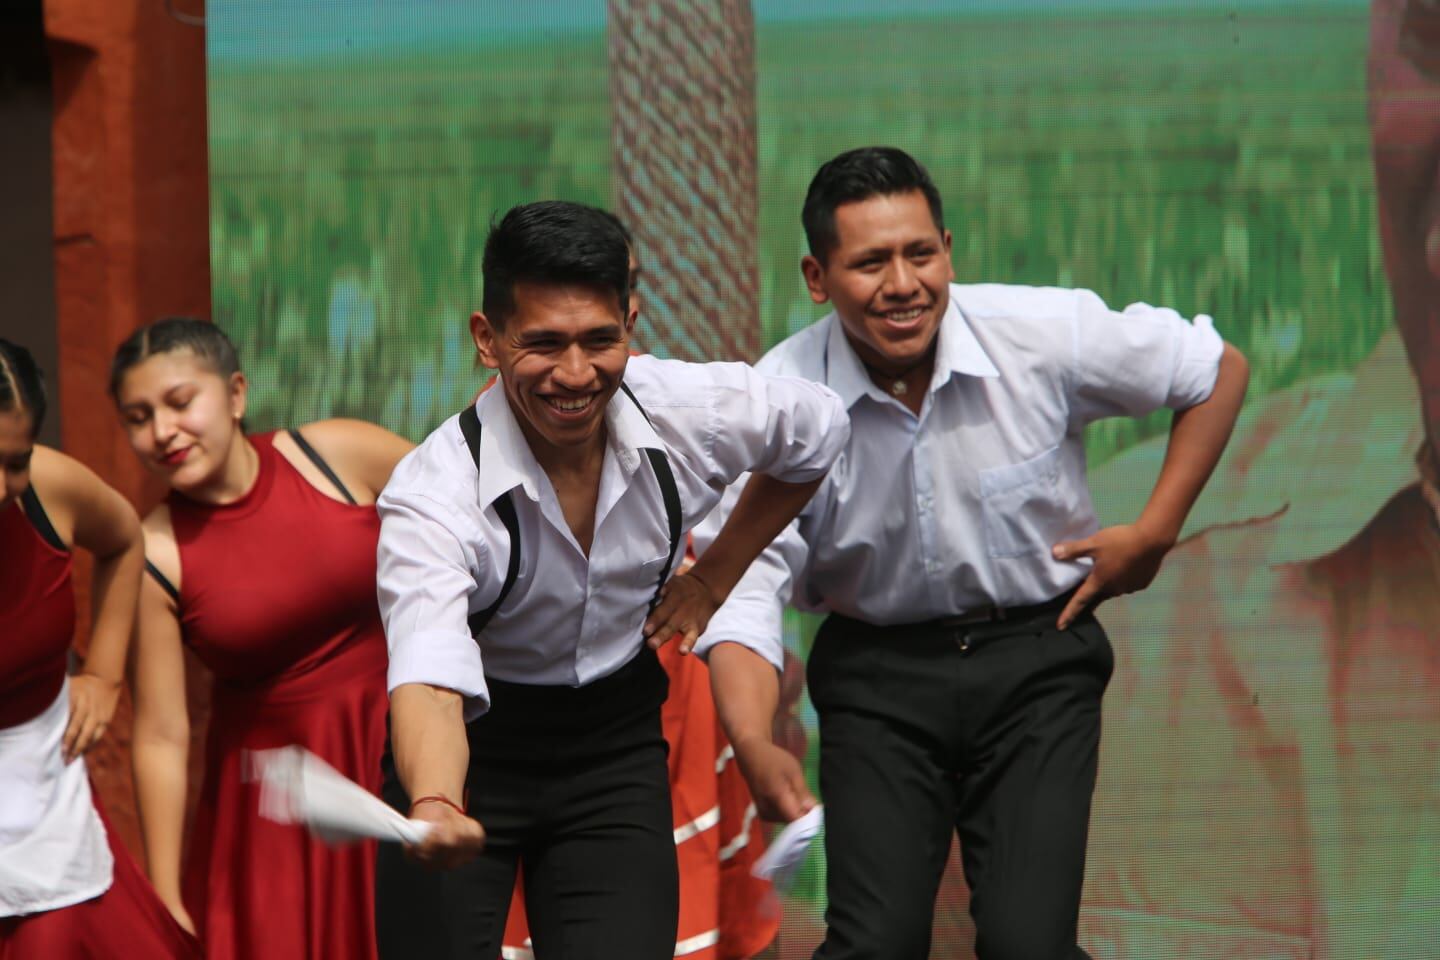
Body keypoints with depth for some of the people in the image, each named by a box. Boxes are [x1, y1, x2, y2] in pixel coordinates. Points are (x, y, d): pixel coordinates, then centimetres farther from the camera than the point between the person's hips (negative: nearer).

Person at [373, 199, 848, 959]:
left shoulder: (695, 413, -15)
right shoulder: (434, 493, -27)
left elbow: (818, 434, 10)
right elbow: (429, 679, -42)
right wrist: (435, 806, -62)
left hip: (615, 747, 2)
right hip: (471, 750, -2)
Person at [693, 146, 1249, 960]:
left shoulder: (1044, 335, -13)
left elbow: (1218, 371, 2)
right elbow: (745, 587, -16)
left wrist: (1153, 535, -1)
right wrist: (755, 749, -33)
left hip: (1035, 658, 0)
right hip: (879, 677, 0)